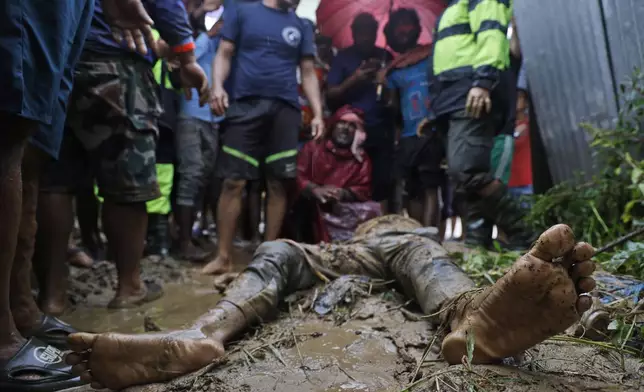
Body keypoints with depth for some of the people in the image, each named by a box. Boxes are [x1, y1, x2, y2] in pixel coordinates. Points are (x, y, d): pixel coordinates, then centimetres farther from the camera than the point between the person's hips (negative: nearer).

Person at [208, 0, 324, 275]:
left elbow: (308, 72, 16)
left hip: (285, 109, 2)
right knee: (233, 182, -6)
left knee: (278, 185, -1)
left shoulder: (301, 27, 18)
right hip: (245, 105, -2)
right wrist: (217, 86, -8)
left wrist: (318, 113, 6)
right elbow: (225, 53, 10)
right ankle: (223, 257, 2)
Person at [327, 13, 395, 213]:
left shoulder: (385, 57, 14)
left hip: (381, 130, 2)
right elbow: (330, 96, 1)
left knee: (382, 183, -2)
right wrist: (353, 80, -14)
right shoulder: (342, 57, 7)